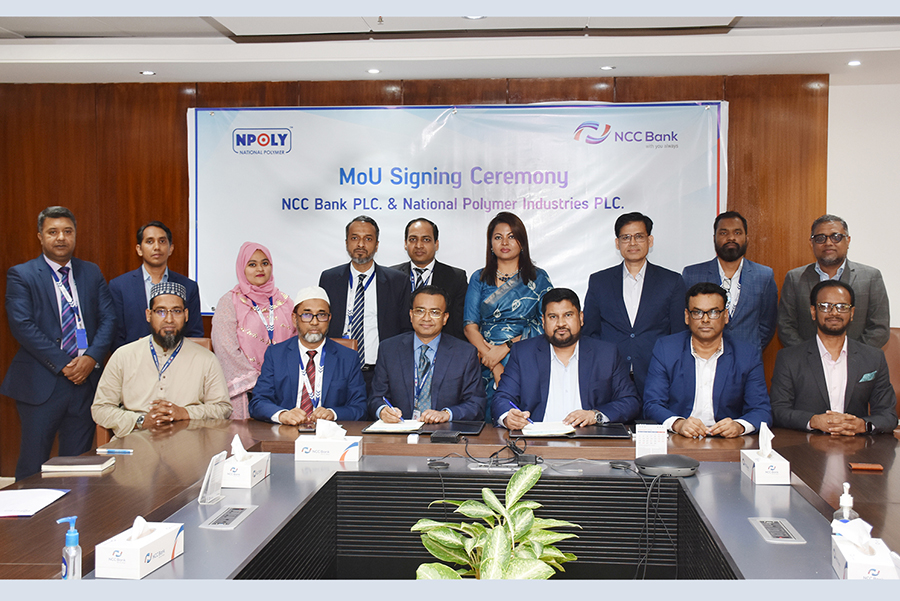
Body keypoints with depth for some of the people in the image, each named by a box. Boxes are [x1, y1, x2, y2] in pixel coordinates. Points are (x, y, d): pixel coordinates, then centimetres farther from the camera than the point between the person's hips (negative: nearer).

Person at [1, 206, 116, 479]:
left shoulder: (92, 273, 13)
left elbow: (108, 319, 7)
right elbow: (22, 326, -10)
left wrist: (92, 357, -10)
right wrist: (63, 363, -15)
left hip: (86, 377, 4)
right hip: (41, 383, -3)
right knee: (33, 464, 0)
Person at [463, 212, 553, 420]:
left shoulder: (538, 278, 9)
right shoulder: (479, 279, 12)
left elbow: (545, 326, 1)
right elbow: (470, 327, 4)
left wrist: (505, 347, -10)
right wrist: (494, 365, -10)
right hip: (487, 367, 1)